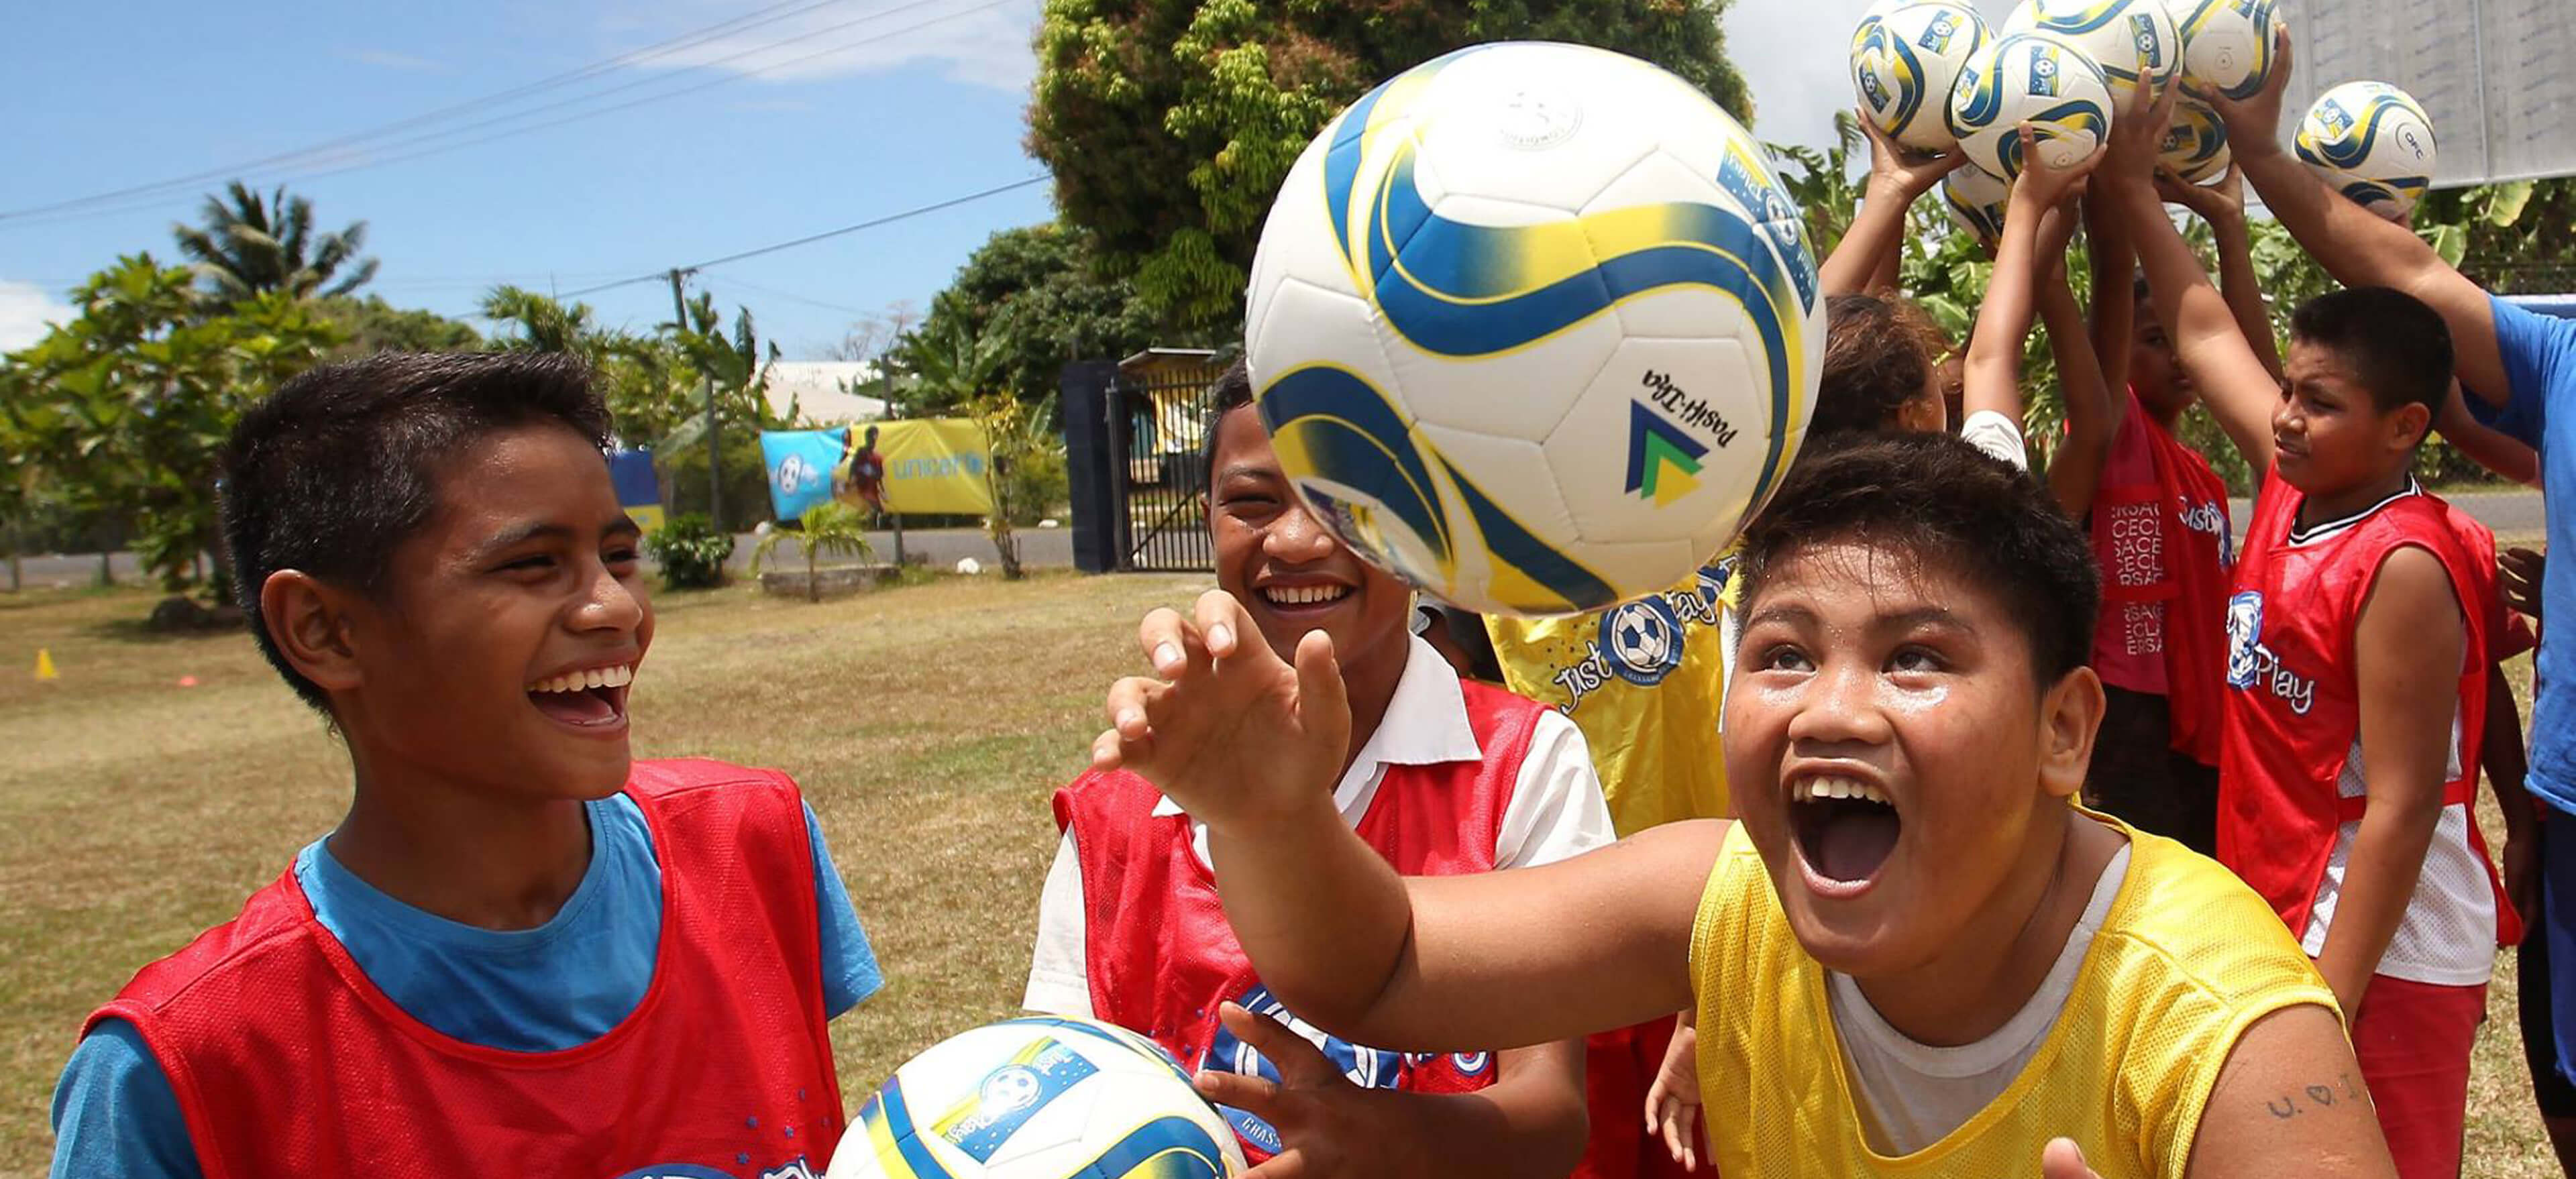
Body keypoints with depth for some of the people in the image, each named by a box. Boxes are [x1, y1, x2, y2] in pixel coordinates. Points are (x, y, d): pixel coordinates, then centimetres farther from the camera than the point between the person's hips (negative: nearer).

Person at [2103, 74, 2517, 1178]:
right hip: (2287, 920, 8)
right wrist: (2132, 183, 11)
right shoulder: (2296, 489, 1)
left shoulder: (2403, 567, -21)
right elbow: (2204, 333, 11)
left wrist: (2327, 1003, -21)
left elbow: (2400, 811, -22)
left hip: (2385, 952, -8)